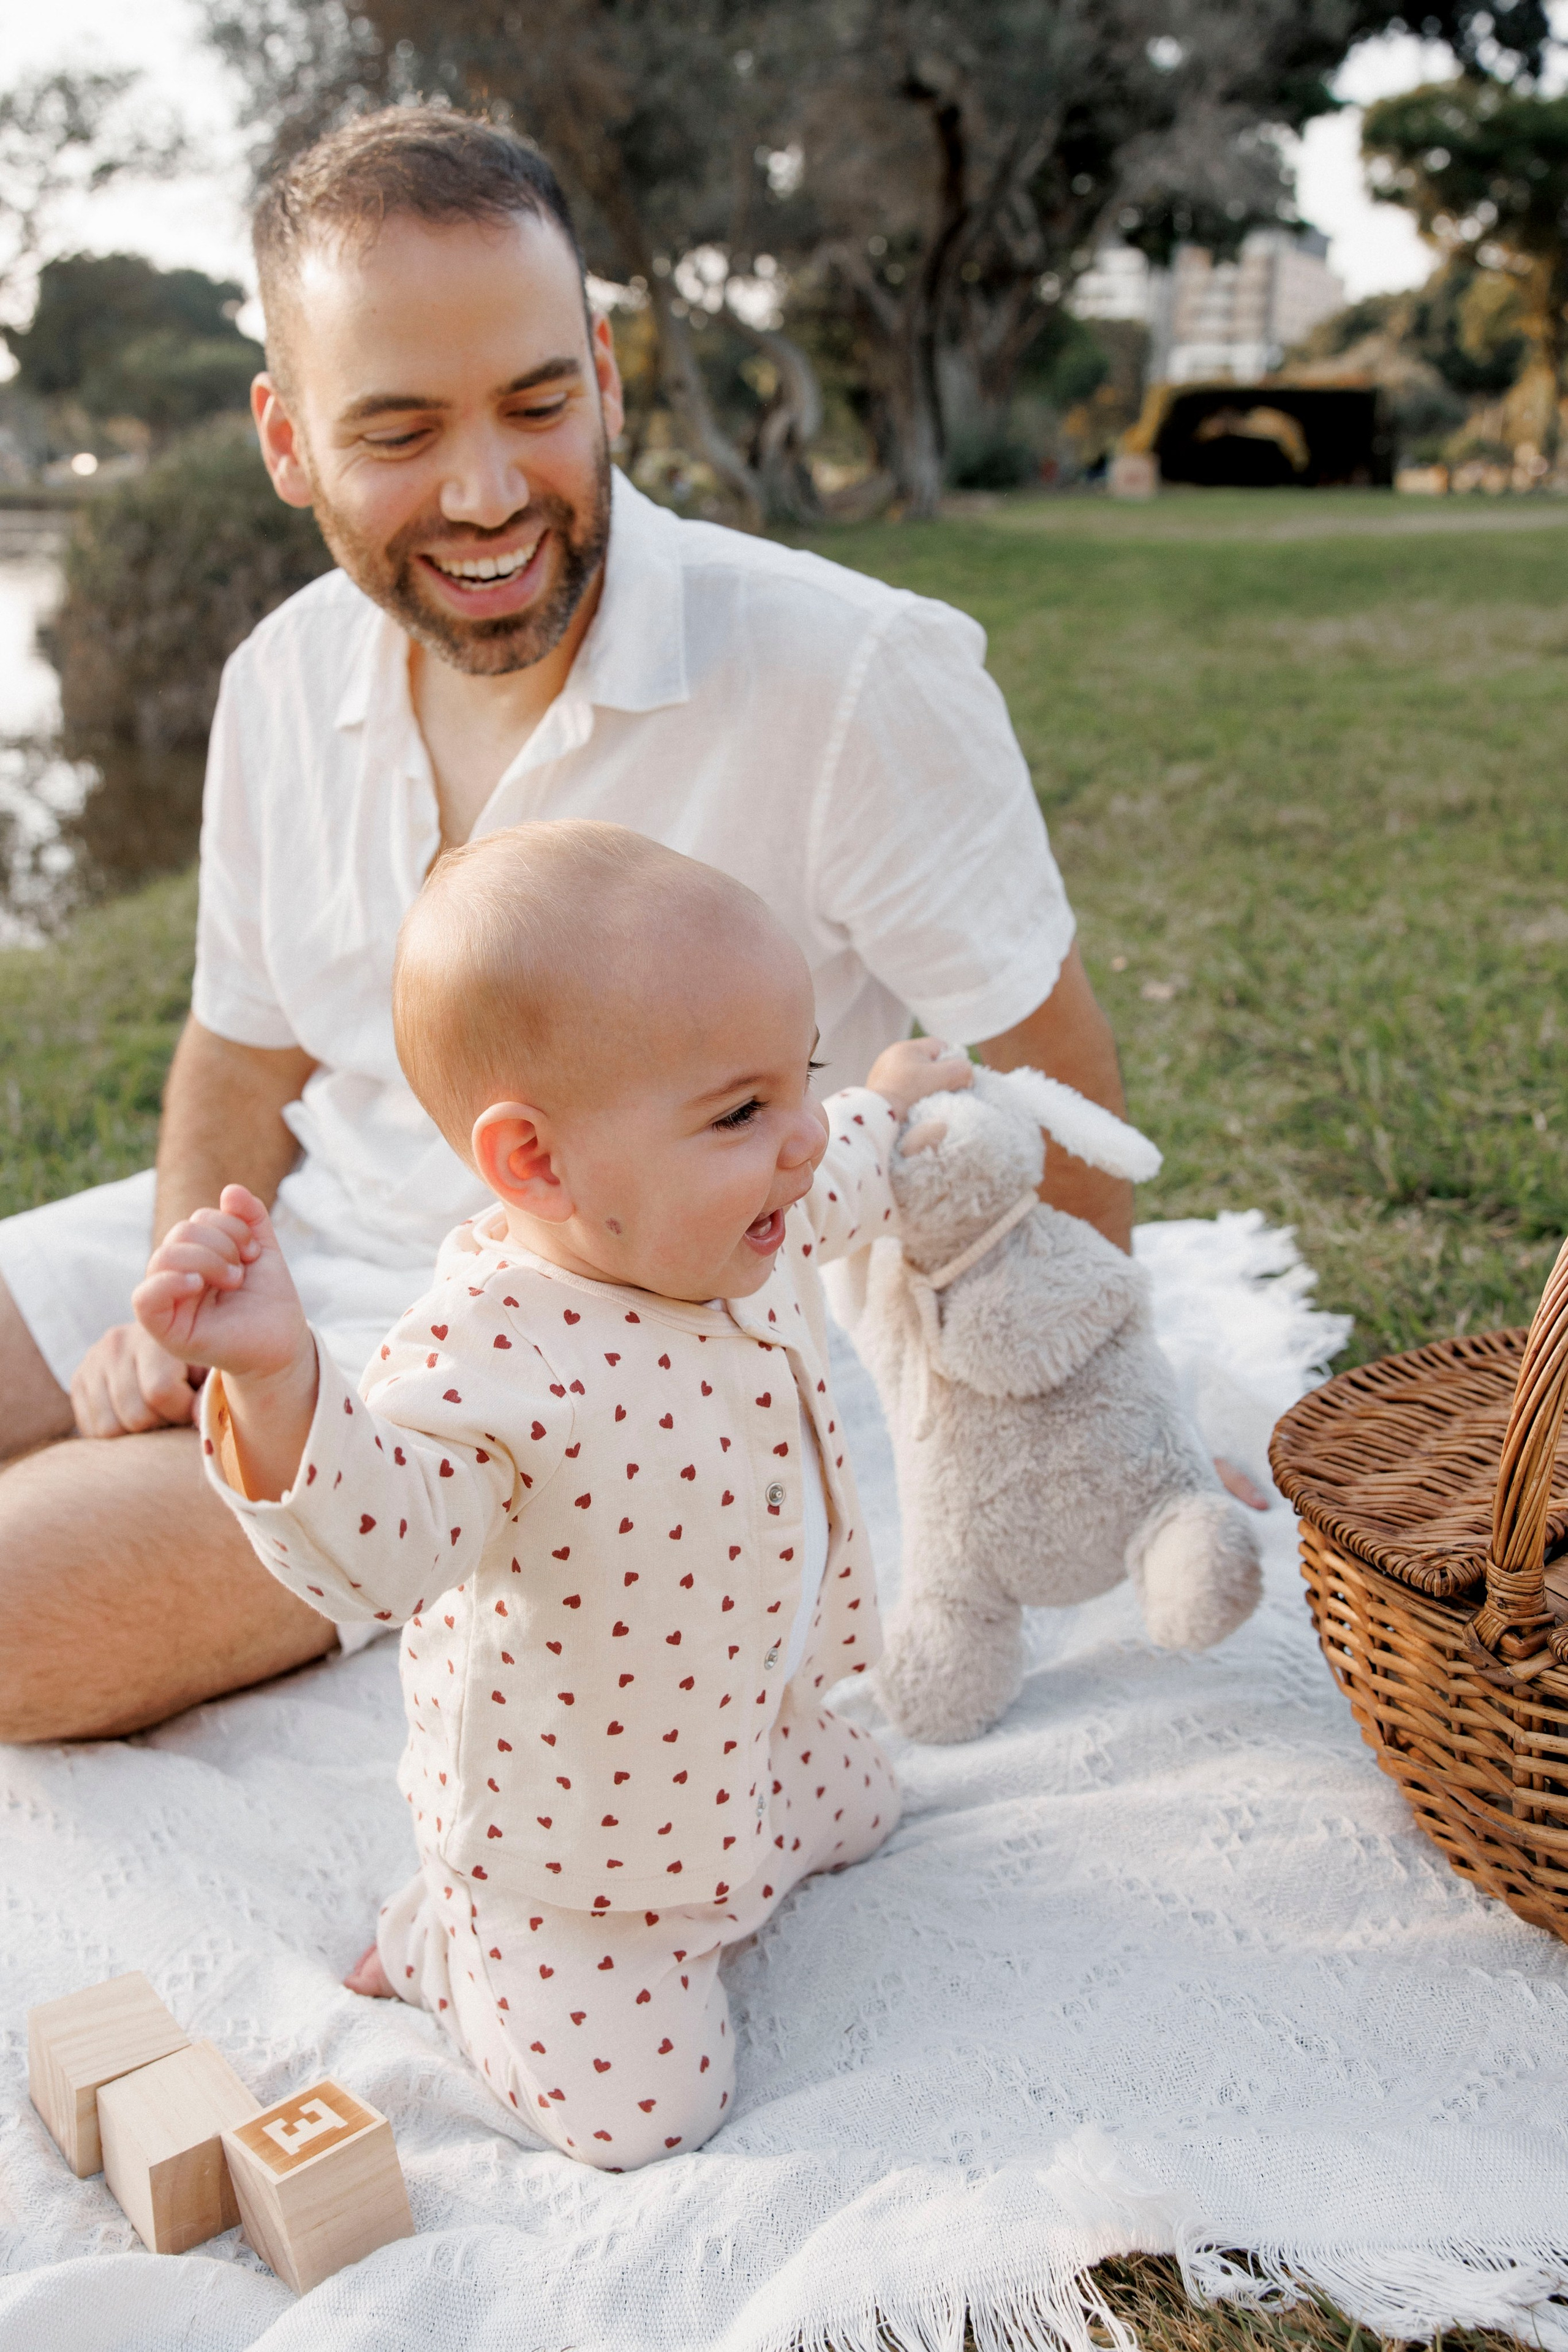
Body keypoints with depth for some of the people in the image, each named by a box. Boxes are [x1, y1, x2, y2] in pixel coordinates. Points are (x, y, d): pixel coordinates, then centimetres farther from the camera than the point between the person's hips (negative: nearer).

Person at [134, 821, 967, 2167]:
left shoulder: (737, 1228, -13)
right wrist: (276, 1383, -63)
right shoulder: (492, 1354, -39)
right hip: (567, 1830, -8)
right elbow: (373, 1547, -47)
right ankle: (444, 1937, 21)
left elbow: (834, 1194, 11)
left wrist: (893, 1110, 26)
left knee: (857, 1811, 30)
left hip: (747, 1737, 8)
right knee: (638, 2111, -1)